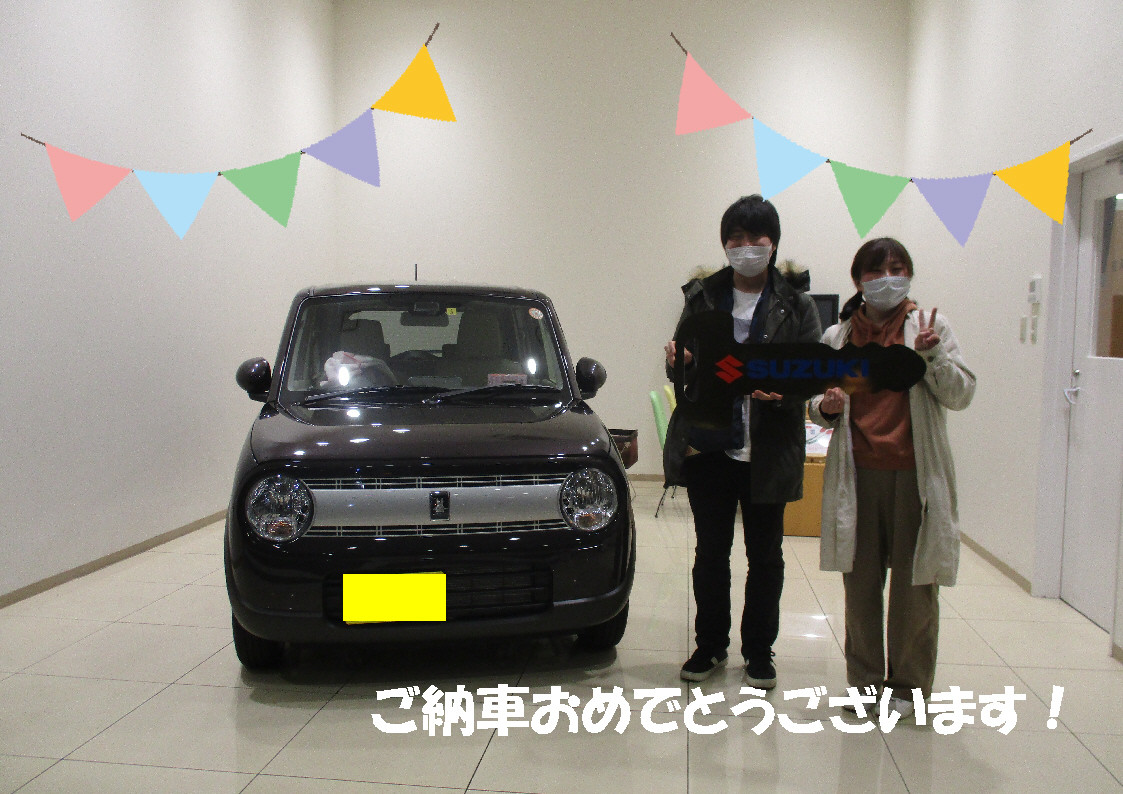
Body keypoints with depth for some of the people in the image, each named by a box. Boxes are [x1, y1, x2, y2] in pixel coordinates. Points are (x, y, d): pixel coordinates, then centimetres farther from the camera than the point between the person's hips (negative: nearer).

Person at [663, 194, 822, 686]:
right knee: (710, 552, 12)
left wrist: (781, 390, -23)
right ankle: (710, 645, 29)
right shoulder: (702, 297, 7)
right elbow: (682, 369, 10)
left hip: (767, 451, -1)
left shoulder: (796, 304, 1)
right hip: (707, 447, 1)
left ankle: (759, 652, 28)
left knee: (765, 556, 11)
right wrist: (677, 362, -14)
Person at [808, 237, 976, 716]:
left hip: (914, 473, -2)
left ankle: (908, 686, 20)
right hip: (857, 474, 2)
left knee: (914, 584, 4)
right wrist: (826, 408, -7)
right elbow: (819, 408, 16)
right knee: (860, 582, 8)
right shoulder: (837, 338, 9)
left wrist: (930, 354, -18)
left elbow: (961, 396, -2)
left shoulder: (929, 327, 4)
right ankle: (865, 681, 24)